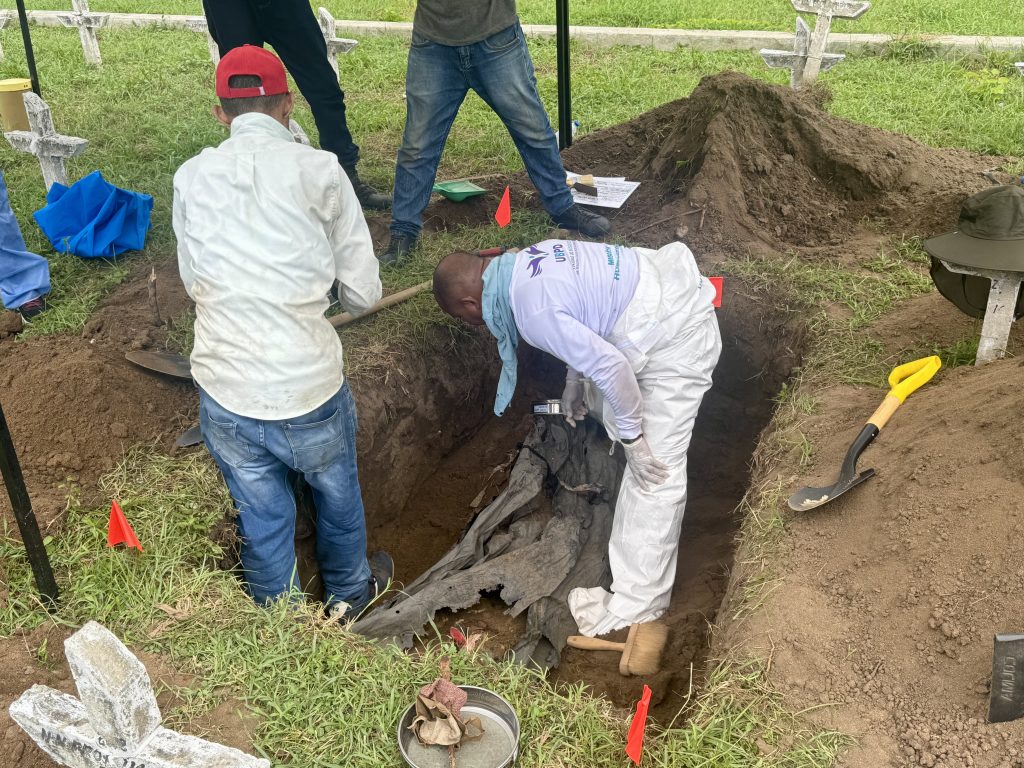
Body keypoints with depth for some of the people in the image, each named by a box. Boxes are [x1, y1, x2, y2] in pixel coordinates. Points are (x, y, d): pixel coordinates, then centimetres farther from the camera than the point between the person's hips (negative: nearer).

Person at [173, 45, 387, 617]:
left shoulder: (192, 177, 1)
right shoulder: (319, 172, -8)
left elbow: (193, 282, 12)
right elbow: (365, 294, -4)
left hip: (225, 398, 2)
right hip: (310, 388, -2)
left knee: (262, 516, 23)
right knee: (338, 495, 27)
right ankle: (349, 593, 51)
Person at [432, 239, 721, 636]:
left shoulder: (533, 311, -25)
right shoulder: (525, 261, 5)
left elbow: (608, 365, -27)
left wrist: (632, 436, -16)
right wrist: (574, 382, 23)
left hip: (677, 339, -10)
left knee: (655, 471, -8)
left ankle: (635, 608, -3)